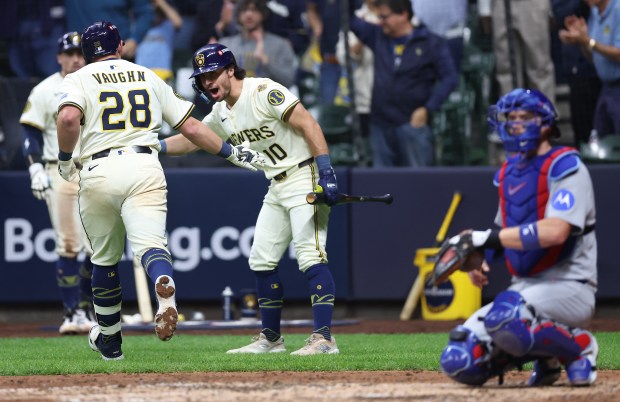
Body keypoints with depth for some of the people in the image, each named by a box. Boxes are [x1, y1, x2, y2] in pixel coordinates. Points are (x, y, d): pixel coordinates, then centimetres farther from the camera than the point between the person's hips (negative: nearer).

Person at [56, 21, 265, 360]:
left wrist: (65, 158, 0)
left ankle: (109, 339, 26)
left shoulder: (78, 79, 9)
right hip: (145, 169, 1)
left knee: (105, 258, 15)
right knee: (150, 243, -14)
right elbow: (191, 127, 18)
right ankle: (166, 296, -48)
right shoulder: (147, 77, 19)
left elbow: (68, 118, -15)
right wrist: (232, 153, 26)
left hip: (98, 172, -1)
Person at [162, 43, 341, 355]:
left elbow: (308, 125, -20)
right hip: (277, 187, 9)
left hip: (304, 175, -9)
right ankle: (271, 338, 19)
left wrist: (326, 171, -28)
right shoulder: (222, 115, 11)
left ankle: (324, 338, -20)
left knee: (310, 256, -17)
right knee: (261, 260, 9)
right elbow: (189, 140, 22)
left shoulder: (264, 92, -16)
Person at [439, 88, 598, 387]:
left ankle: (577, 347, -10)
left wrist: (488, 238, -24)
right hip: (524, 288, 7)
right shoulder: (509, 173, 14)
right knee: (459, 362, -10)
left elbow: (555, 231, -26)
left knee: (504, 314, -38)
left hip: (570, 287, -7)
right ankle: (544, 354, 13)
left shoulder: (565, 168, -10)